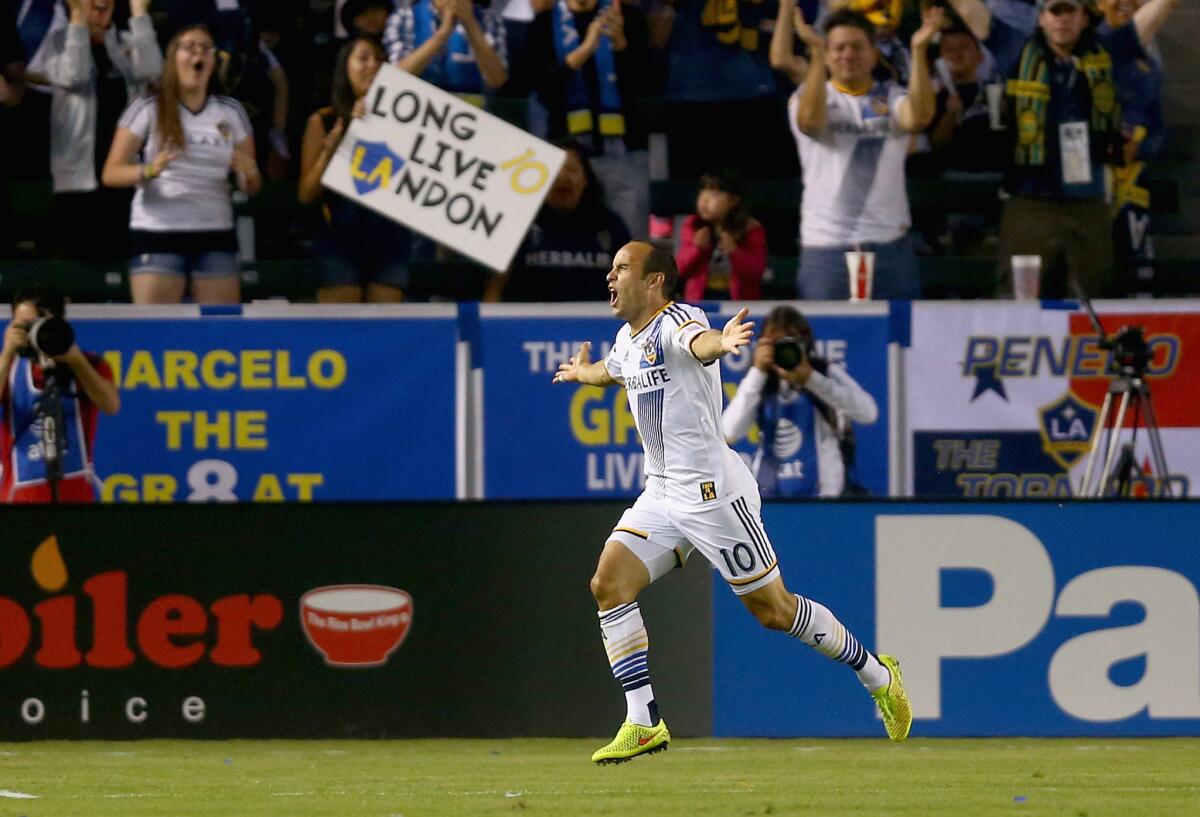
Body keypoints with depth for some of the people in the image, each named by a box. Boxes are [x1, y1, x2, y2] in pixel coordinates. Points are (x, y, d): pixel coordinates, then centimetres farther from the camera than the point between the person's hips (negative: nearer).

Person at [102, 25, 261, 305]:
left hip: (215, 238, 3)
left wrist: (249, 174, -12)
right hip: (158, 236, -3)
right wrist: (148, 171, -24)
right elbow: (111, 173, -4)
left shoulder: (232, 112, 10)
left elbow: (252, 187, 13)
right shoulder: (147, 109, -1)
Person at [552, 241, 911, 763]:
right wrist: (580, 372, 60)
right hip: (661, 495, 8)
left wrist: (721, 343, -65)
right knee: (608, 585, -8)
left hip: (712, 492, -8)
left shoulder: (676, 321, -15)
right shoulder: (627, 339, 12)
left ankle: (877, 675, 18)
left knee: (774, 610, -2)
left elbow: (699, 342, -41)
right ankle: (643, 724, -5)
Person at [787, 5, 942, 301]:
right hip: (825, 245, -1)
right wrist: (816, 52, -29)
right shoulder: (806, 96, 3)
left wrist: (919, 51, -23)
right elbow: (810, 119, -20)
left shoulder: (891, 98, 7)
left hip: (889, 243, 1)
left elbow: (919, 118, -15)